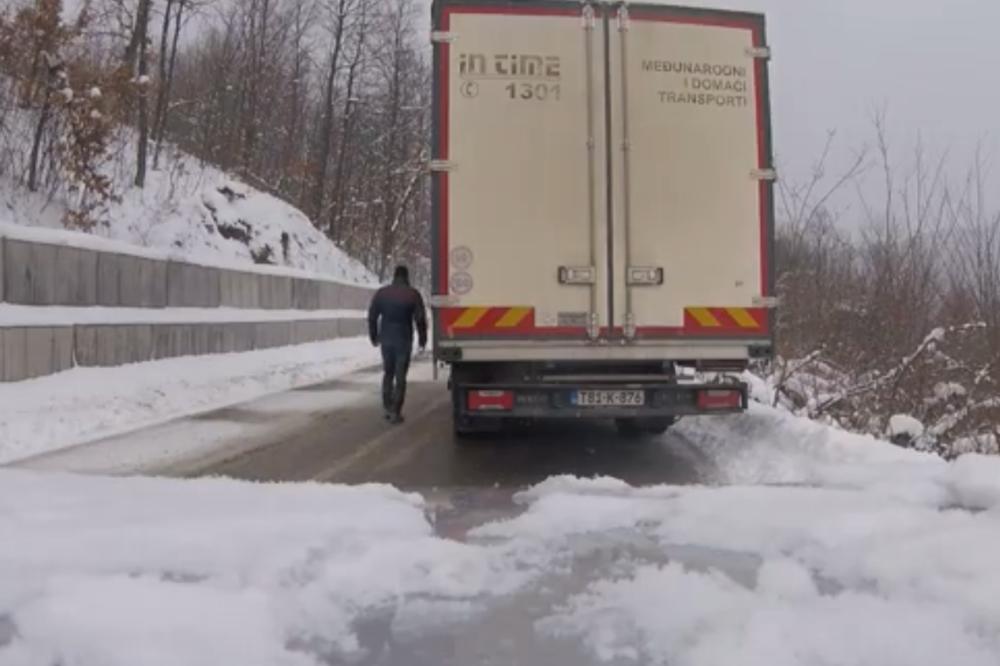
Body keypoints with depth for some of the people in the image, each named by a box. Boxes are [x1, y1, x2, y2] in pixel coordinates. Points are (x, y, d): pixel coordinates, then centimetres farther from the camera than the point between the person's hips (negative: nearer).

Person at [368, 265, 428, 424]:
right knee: (400, 376, 2)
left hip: (386, 339, 3)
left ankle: (388, 408, 15)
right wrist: (422, 339, 4)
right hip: (404, 340, -3)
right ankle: (395, 412, -1)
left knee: (388, 373, 17)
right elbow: (420, 319, -7)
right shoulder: (413, 294, -5)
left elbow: (372, 316, 6)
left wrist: (374, 337, 17)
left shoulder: (381, 293, 3)